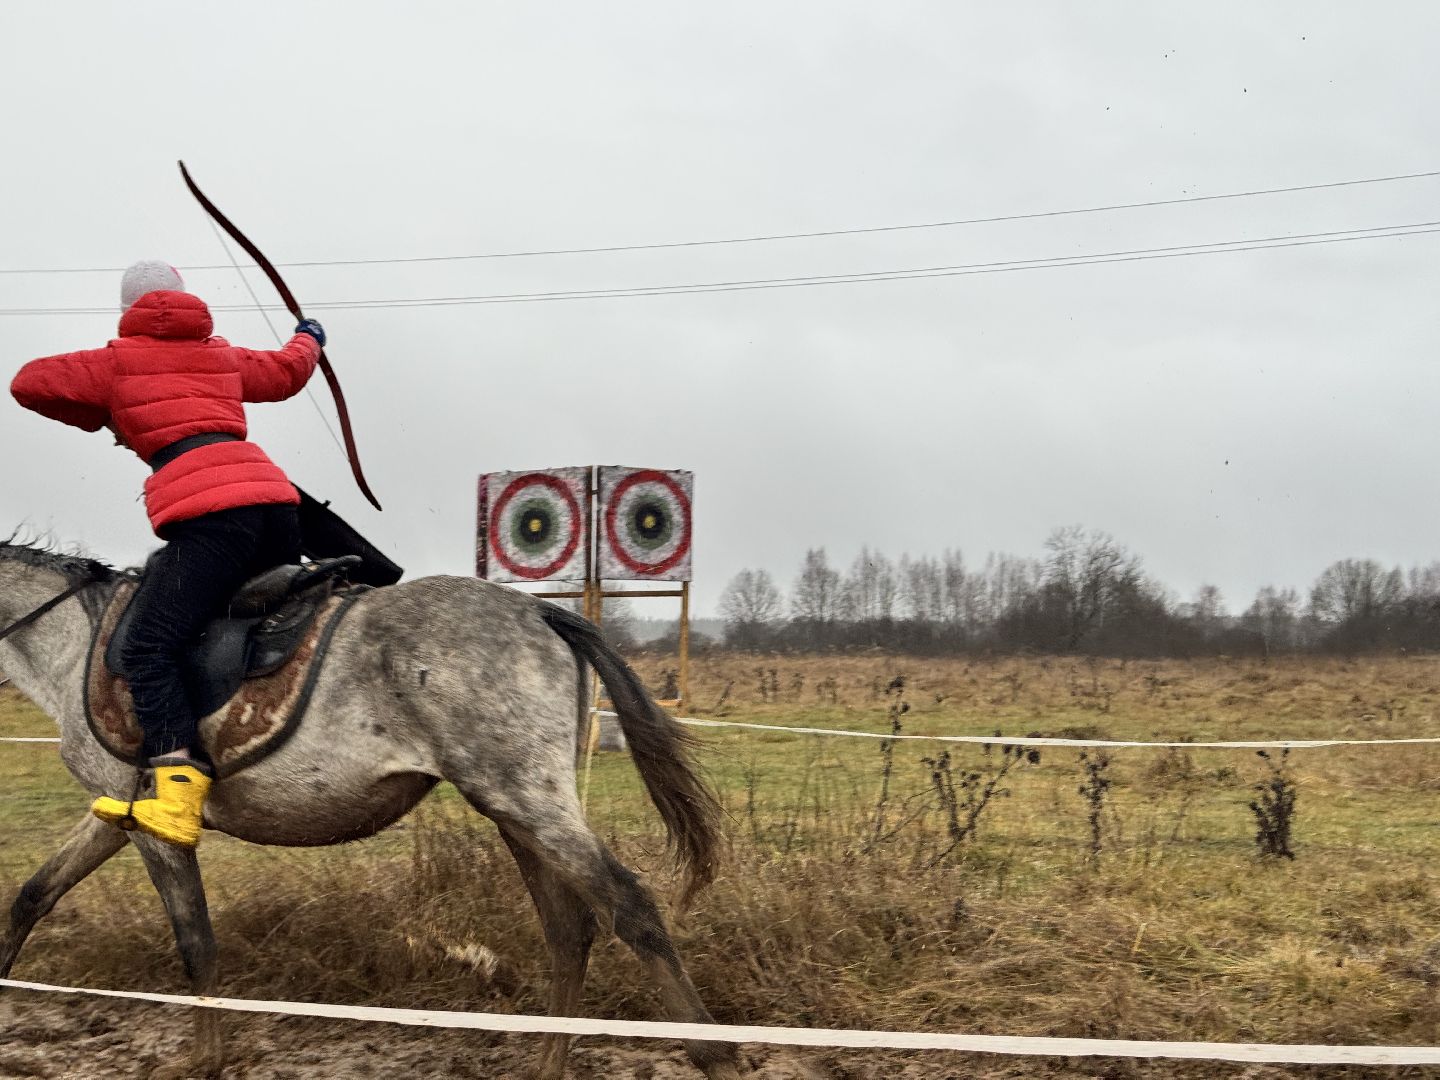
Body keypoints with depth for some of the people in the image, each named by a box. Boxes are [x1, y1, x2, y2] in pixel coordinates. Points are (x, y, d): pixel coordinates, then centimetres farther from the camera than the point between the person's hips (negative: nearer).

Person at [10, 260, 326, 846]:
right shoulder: (223, 356, 29)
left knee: (146, 651, -13)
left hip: (206, 514, -6)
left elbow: (29, 383, 17)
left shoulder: (116, 362, 15)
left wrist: (101, 417, 32)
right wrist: (308, 337, 69)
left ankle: (178, 803, -31)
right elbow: (286, 371, 46)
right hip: (274, 496, 6)